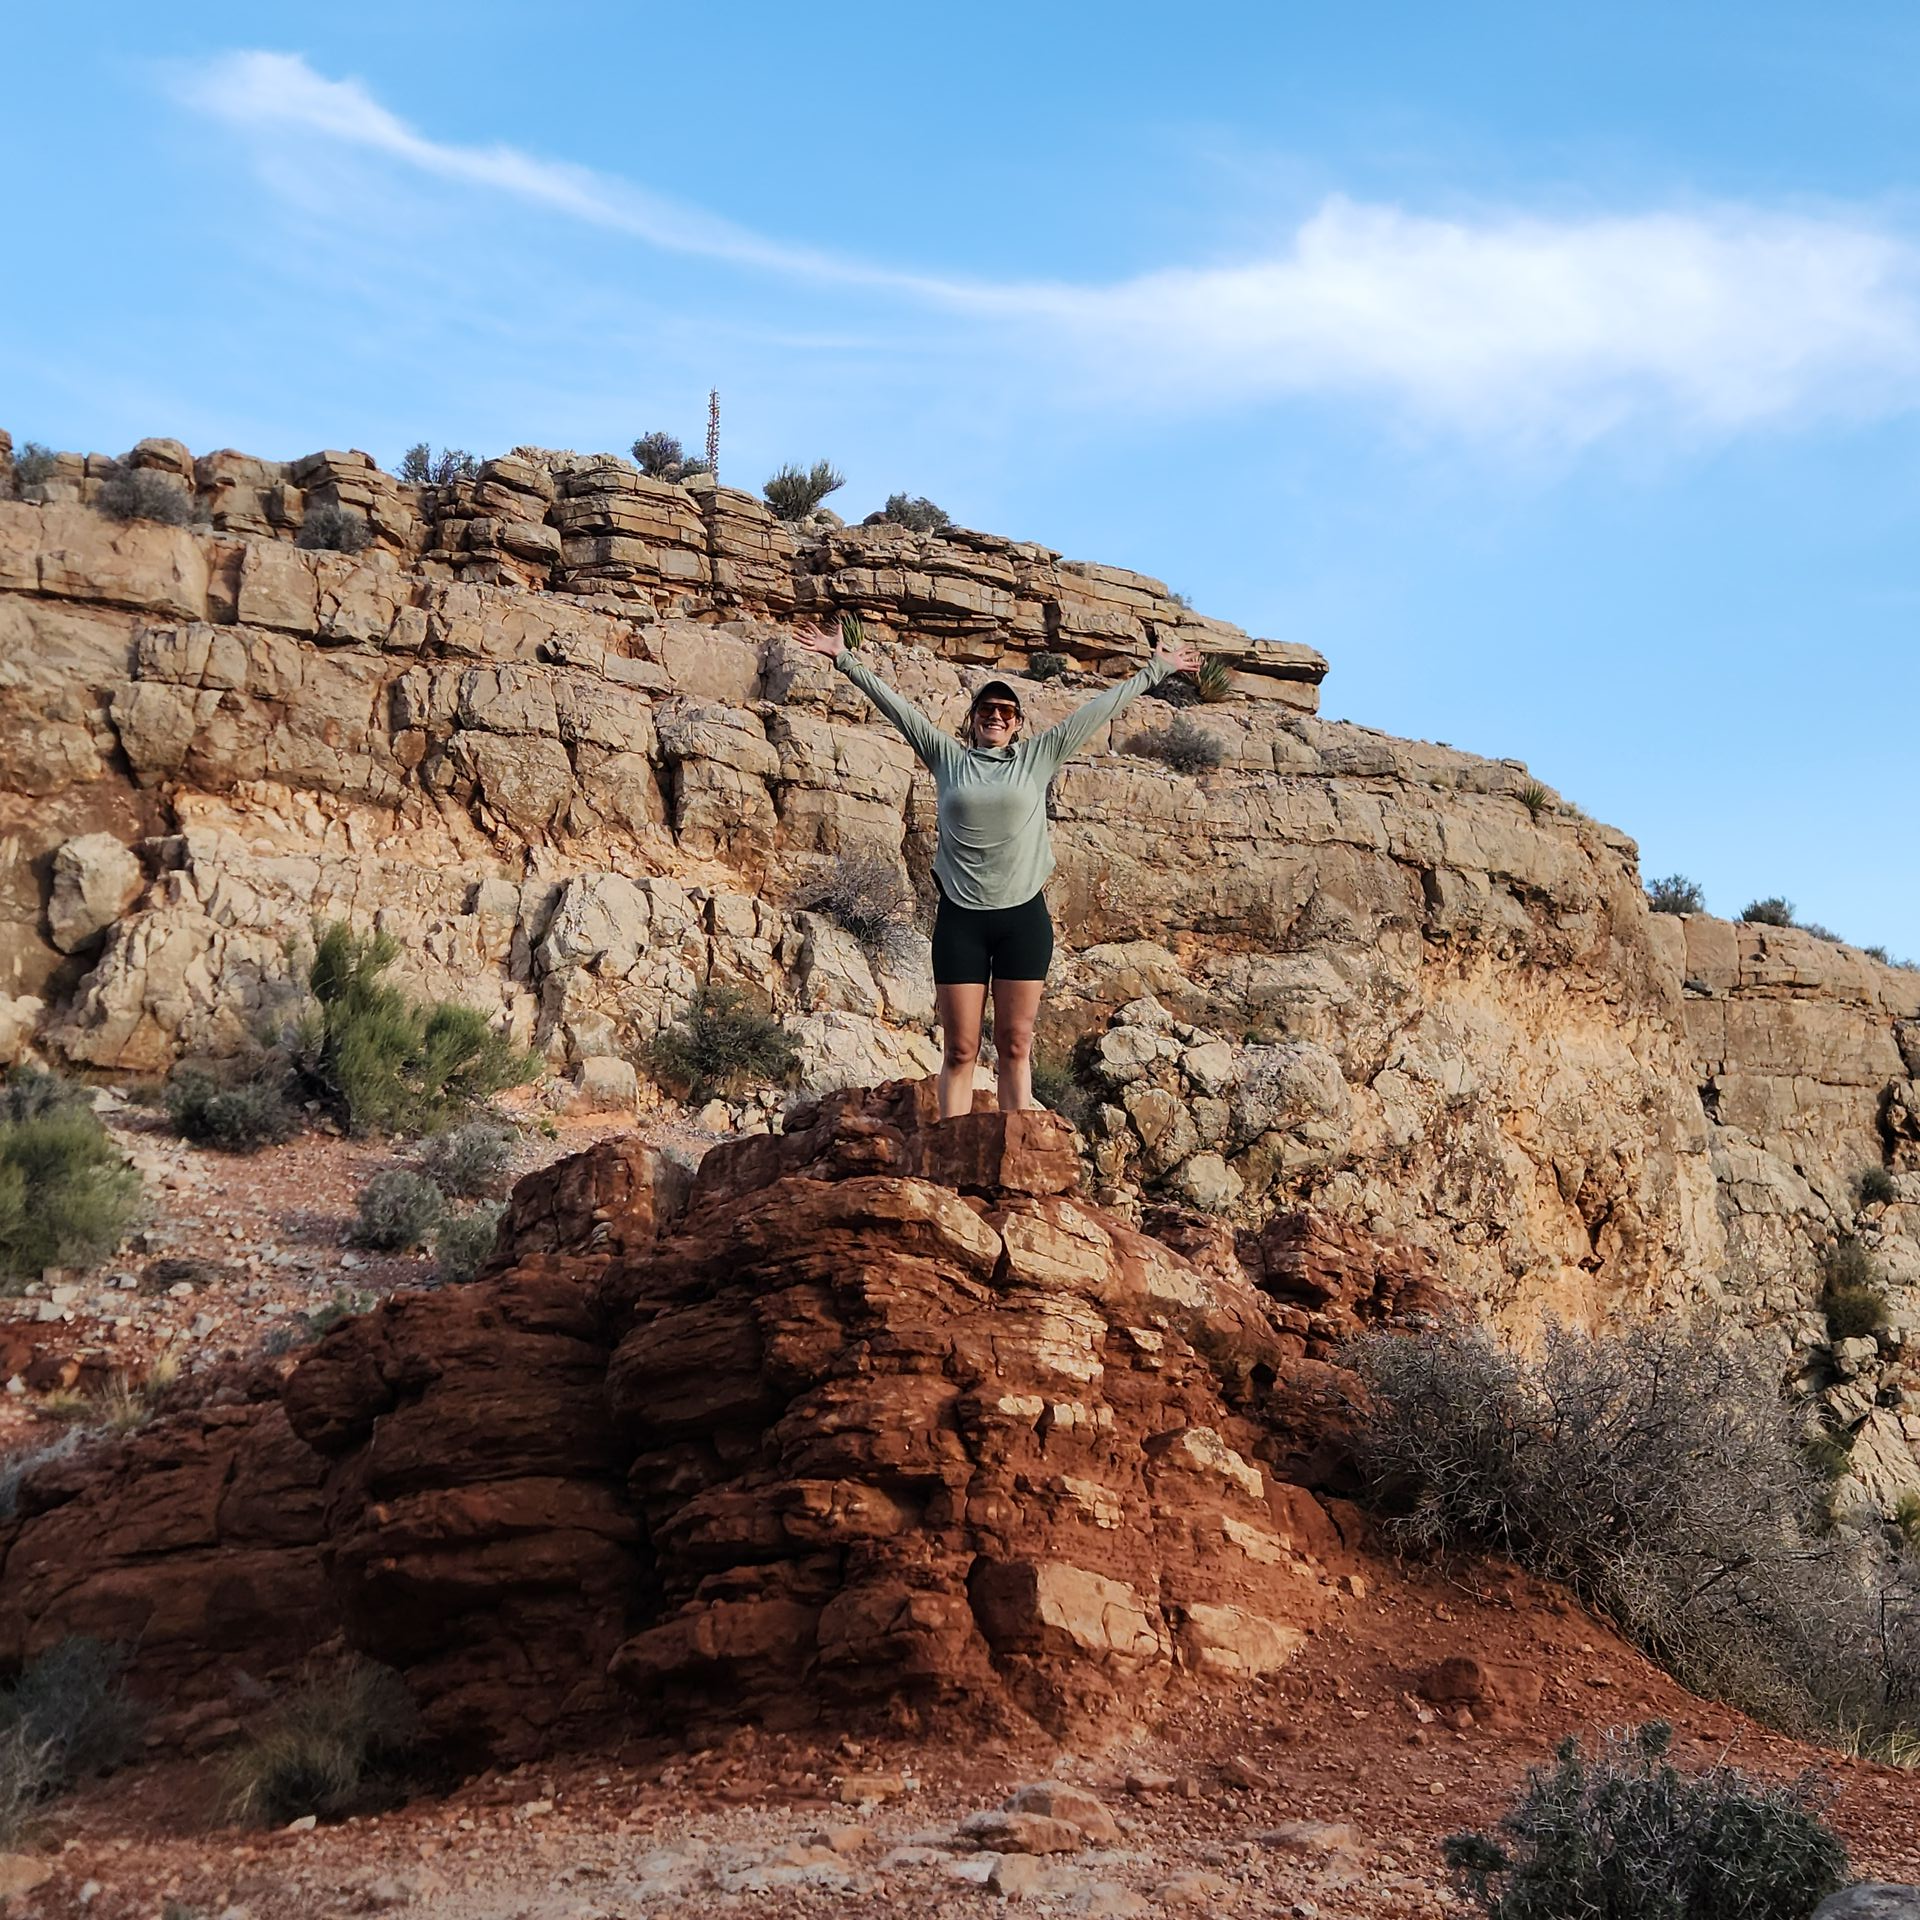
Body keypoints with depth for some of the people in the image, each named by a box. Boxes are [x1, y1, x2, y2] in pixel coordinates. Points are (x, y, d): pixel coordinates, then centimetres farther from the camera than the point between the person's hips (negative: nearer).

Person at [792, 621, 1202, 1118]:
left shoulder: (1038, 757, 10)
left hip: (1023, 915, 0)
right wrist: (845, 660, 10)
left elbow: (1101, 708, 12)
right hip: (960, 916, 0)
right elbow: (895, 705, 10)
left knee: (1015, 1045, 2)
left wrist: (1156, 669, 15)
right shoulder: (948, 756, 10)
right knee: (959, 1049, -1)